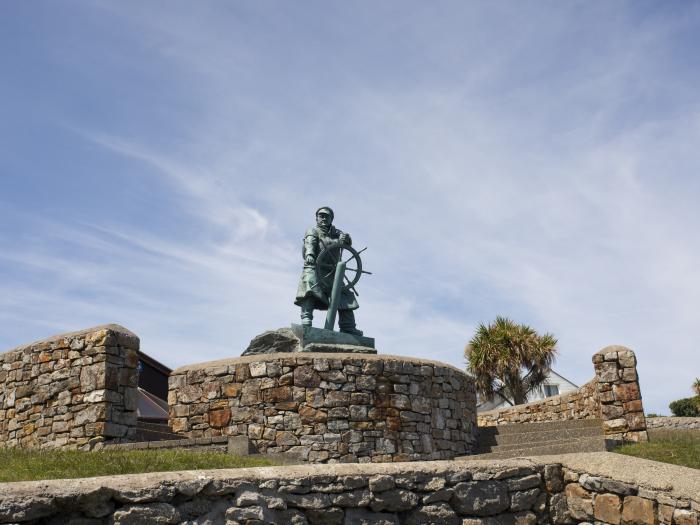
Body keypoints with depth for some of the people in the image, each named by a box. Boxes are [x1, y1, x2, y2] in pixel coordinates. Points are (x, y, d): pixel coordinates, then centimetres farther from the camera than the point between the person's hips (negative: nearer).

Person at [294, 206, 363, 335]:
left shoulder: (335, 232, 23)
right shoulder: (312, 231, 11)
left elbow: (348, 243, 5)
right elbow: (309, 243, -11)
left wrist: (345, 238, -21)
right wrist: (309, 254, -34)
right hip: (314, 268, -4)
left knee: (344, 295, -2)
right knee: (310, 290, -28)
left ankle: (348, 327, 0)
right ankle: (306, 319, -35)